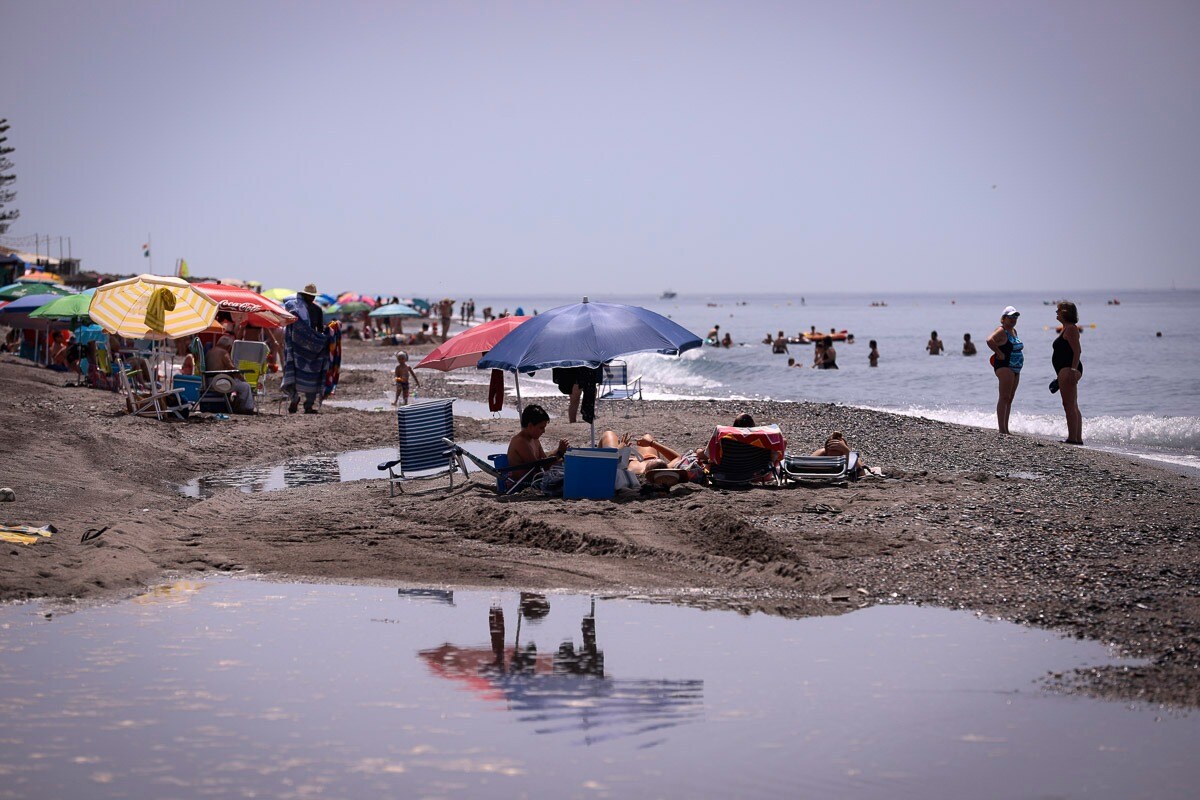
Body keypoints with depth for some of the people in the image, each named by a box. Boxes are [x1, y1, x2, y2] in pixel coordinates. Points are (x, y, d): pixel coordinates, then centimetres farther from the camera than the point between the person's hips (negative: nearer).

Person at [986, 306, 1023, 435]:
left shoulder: (1014, 331, 17)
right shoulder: (1001, 331, -11)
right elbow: (990, 340, -29)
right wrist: (999, 353, -22)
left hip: (1015, 369, 10)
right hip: (1005, 367, -10)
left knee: (1009, 399, 11)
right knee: (1004, 398, -13)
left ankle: (1006, 428, 15)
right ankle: (1002, 429, -16)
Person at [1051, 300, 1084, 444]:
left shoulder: (1071, 329, -12)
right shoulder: (1067, 328, 20)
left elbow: (1077, 351, -20)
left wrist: (1073, 370, -27)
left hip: (1067, 369, -11)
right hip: (1068, 370, 11)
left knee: (1069, 405, -12)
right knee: (1073, 406, 13)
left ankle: (1072, 437, -14)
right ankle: (1078, 438, 17)